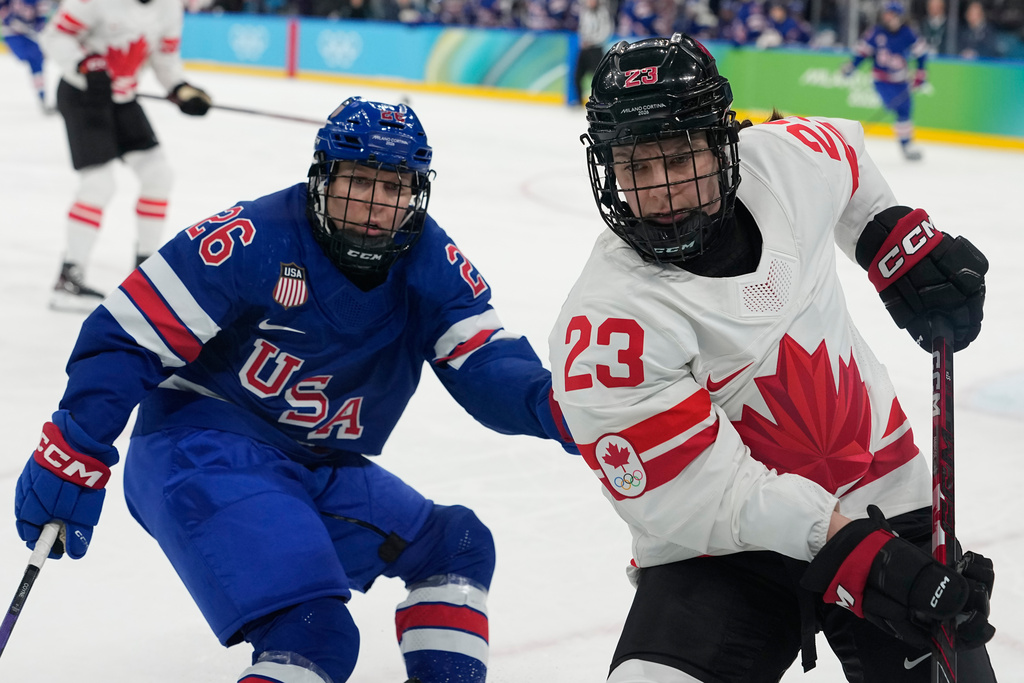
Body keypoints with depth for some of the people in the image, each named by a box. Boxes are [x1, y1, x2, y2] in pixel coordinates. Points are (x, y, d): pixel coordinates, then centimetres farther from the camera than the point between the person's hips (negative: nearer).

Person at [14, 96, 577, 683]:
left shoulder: (431, 264, -1)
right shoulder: (254, 240, -18)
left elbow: (486, 364, -7)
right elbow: (126, 335, -15)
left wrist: (548, 403, -30)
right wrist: (72, 458, -17)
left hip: (320, 473, 8)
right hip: (200, 454, -7)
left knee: (459, 547, 10)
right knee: (311, 635, -25)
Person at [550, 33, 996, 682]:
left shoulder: (788, 157, -10)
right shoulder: (603, 326, -25)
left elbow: (849, 153, 17)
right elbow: (703, 494, -25)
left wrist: (905, 239, 8)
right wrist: (850, 552, -30)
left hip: (887, 494, 5)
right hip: (723, 552, -4)